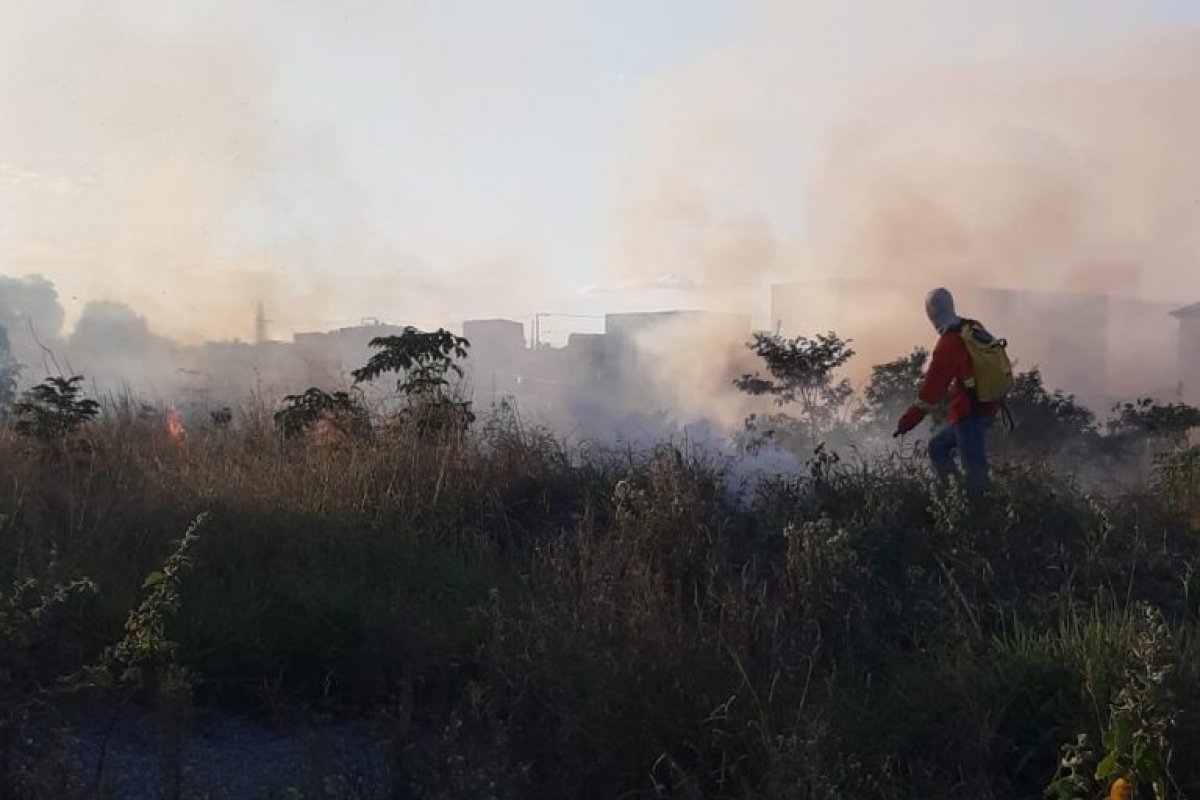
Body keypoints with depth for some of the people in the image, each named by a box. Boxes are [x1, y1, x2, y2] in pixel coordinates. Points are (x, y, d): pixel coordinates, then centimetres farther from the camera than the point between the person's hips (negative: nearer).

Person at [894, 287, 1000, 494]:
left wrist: (908, 420, -18)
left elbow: (933, 387, -21)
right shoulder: (975, 329, 6)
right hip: (989, 408, 9)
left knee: (975, 471, -4)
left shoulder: (949, 343, -18)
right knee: (938, 446, 20)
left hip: (969, 413, -9)